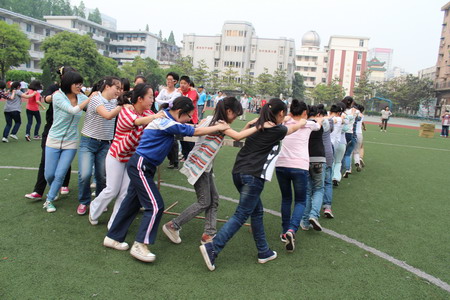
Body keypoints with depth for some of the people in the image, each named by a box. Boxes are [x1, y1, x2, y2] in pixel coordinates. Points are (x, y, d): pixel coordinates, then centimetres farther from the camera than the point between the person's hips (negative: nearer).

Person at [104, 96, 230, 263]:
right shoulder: (166, 123, -20)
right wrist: (218, 127, -3)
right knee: (155, 206, -9)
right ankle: (140, 246, -2)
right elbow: (195, 132, -15)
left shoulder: (165, 120, 11)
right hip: (141, 166, -10)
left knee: (132, 203, 16)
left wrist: (214, 127, 8)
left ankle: (113, 238, 27)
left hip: (142, 167, 10)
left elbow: (191, 131, 14)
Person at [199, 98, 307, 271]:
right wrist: (303, 121, 41)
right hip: (253, 176, -8)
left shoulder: (257, 125, 15)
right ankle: (212, 248, -11)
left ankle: (264, 252, 25)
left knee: (257, 211, 17)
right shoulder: (277, 130, -2)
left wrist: (284, 121, 52)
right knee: (241, 215, -4)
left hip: (239, 172, 8)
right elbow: (295, 127, 21)